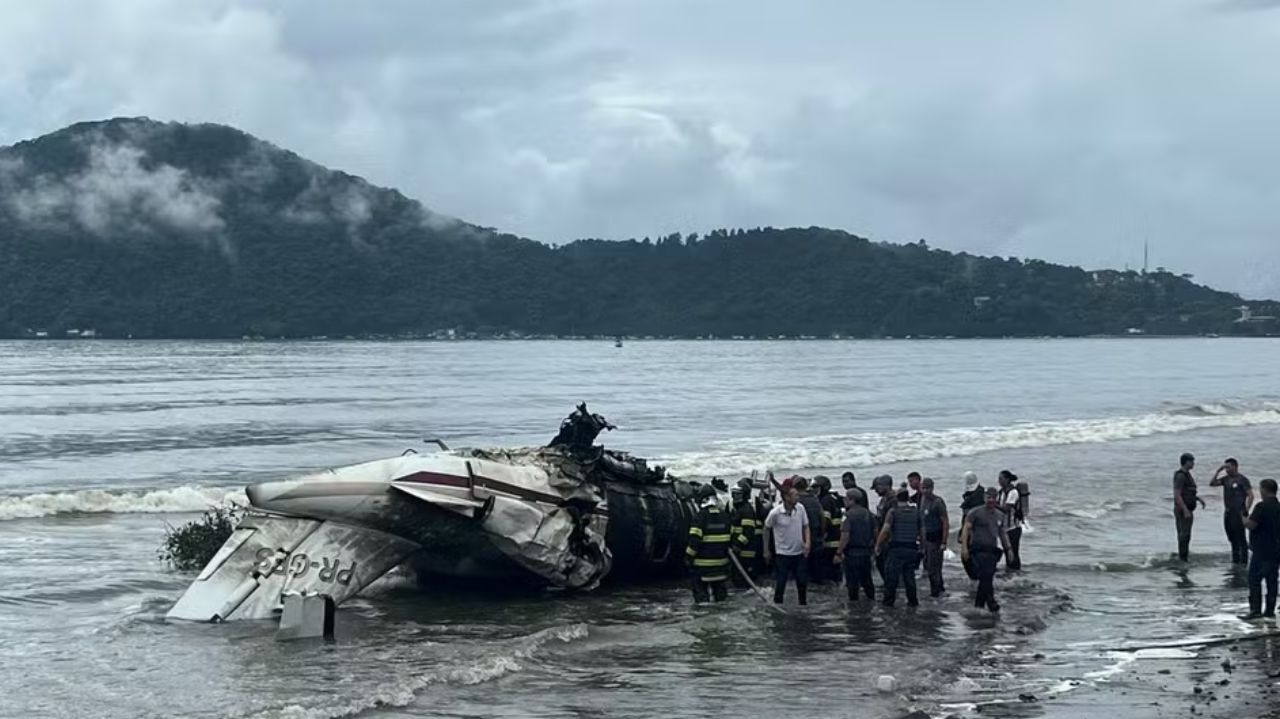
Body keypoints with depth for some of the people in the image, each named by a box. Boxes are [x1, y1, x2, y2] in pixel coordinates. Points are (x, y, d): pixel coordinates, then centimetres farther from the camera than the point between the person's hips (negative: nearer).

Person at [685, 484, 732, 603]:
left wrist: (689, 556, -10)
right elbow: (730, 536, 13)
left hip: (702, 563, -6)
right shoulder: (724, 516, 6)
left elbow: (694, 539, -18)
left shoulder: (700, 516, -14)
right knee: (720, 589, 17)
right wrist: (726, 552, 23)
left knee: (700, 589, 0)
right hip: (721, 561, 6)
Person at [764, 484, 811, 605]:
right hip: (782, 553, -3)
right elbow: (766, 529, -2)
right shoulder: (775, 513, -18)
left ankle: (803, 604, 26)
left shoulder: (800, 509, -8)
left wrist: (807, 542, -12)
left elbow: (805, 526, 5)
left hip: (799, 553, 3)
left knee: (803, 582, 9)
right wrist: (766, 551, 4)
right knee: (780, 585, 2)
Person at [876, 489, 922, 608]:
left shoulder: (893, 511, -6)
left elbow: (885, 530, -14)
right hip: (912, 548, 4)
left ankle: (889, 600, 6)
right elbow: (922, 531, 8)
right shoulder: (916, 512, 6)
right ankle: (913, 601, 14)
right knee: (909, 575, 12)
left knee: (892, 575, 4)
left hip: (896, 548, -4)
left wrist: (878, 545, -7)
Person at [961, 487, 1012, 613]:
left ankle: (979, 604, 12)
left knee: (987, 578, 4)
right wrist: (964, 547, -12)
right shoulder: (975, 513, 0)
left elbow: (1003, 534, 22)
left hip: (993, 550, 5)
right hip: (979, 549, -5)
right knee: (985, 577, -15)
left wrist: (1008, 549, 14)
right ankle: (991, 602, -13)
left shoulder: (1001, 516, 16)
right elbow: (966, 529, -3)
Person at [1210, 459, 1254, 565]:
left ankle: (1243, 561, -2)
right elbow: (1212, 483, 7)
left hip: (1238, 513, -7)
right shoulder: (1226, 479, 11)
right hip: (1227, 512, 7)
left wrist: (1246, 511, -17)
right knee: (1232, 539, 13)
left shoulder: (1242, 479, -8)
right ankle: (1235, 560, 22)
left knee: (1240, 539, -5)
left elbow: (1250, 496, -12)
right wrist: (1218, 471, 0)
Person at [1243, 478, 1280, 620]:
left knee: (1254, 579, -2)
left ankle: (1255, 609, -8)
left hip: (1262, 551, -7)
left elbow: (1251, 525, -20)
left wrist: (1245, 521, 0)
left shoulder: (1262, 507, -15)